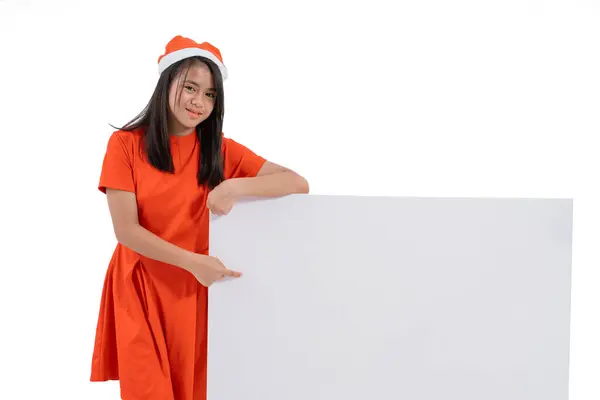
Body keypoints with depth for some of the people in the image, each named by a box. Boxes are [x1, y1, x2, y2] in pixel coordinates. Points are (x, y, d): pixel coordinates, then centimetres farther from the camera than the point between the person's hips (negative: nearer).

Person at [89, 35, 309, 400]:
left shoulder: (222, 150, 1)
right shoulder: (126, 143, -4)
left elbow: (298, 184, -8)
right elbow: (126, 230, -10)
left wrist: (236, 186, -23)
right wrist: (193, 262, -18)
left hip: (197, 295, 2)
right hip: (140, 291, -1)